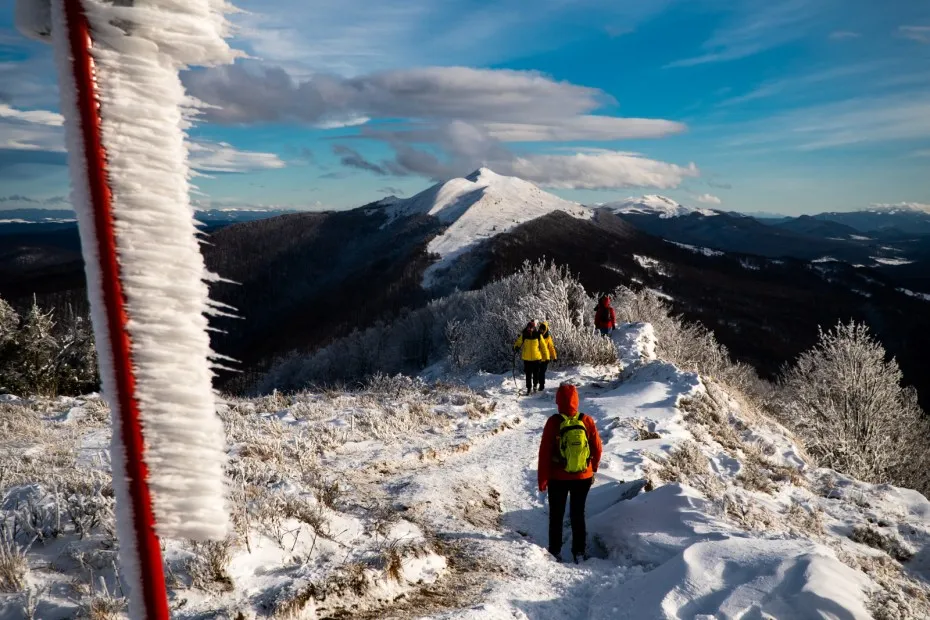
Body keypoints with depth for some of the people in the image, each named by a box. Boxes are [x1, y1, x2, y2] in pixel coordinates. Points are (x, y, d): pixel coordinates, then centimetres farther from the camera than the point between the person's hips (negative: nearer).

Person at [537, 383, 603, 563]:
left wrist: (542, 480, -2)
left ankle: (555, 552, 21)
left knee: (556, 516, 14)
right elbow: (597, 448, -1)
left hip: (558, 478, -2)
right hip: (583, 478, 2)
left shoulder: (554, 422, -15)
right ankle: (579, 552, 23)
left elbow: (544, 452, -12)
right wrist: (592, 470, 16)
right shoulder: (587, 421, -10)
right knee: (578, 514, 17)